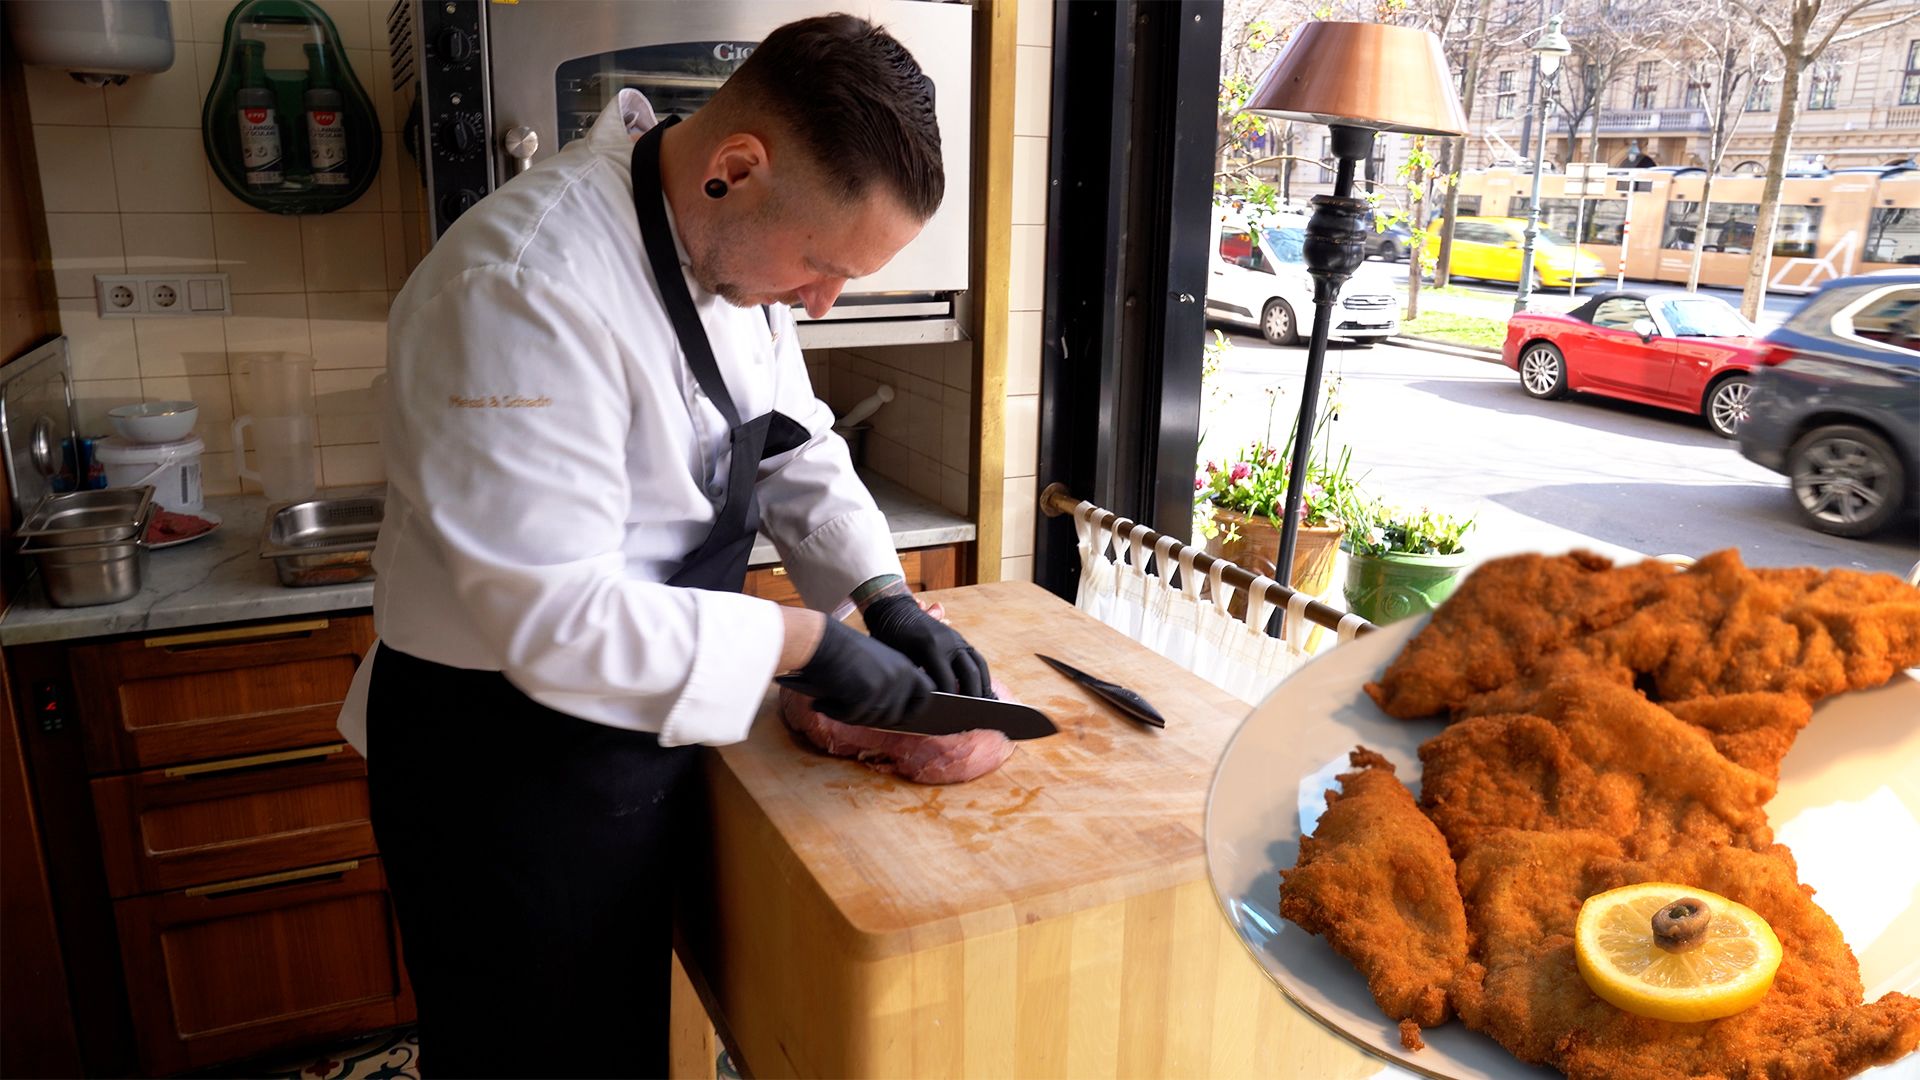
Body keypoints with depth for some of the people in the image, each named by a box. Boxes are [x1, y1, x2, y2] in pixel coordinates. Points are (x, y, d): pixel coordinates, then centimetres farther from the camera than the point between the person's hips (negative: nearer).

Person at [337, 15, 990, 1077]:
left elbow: (796, 445, 10)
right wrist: (807, 641, -25)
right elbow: (553, 620, -32)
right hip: (504, 765, -7)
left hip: (640, 725, 8)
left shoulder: (737, 239, -1)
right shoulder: (528, 287, -30)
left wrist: (888, 599, -3)